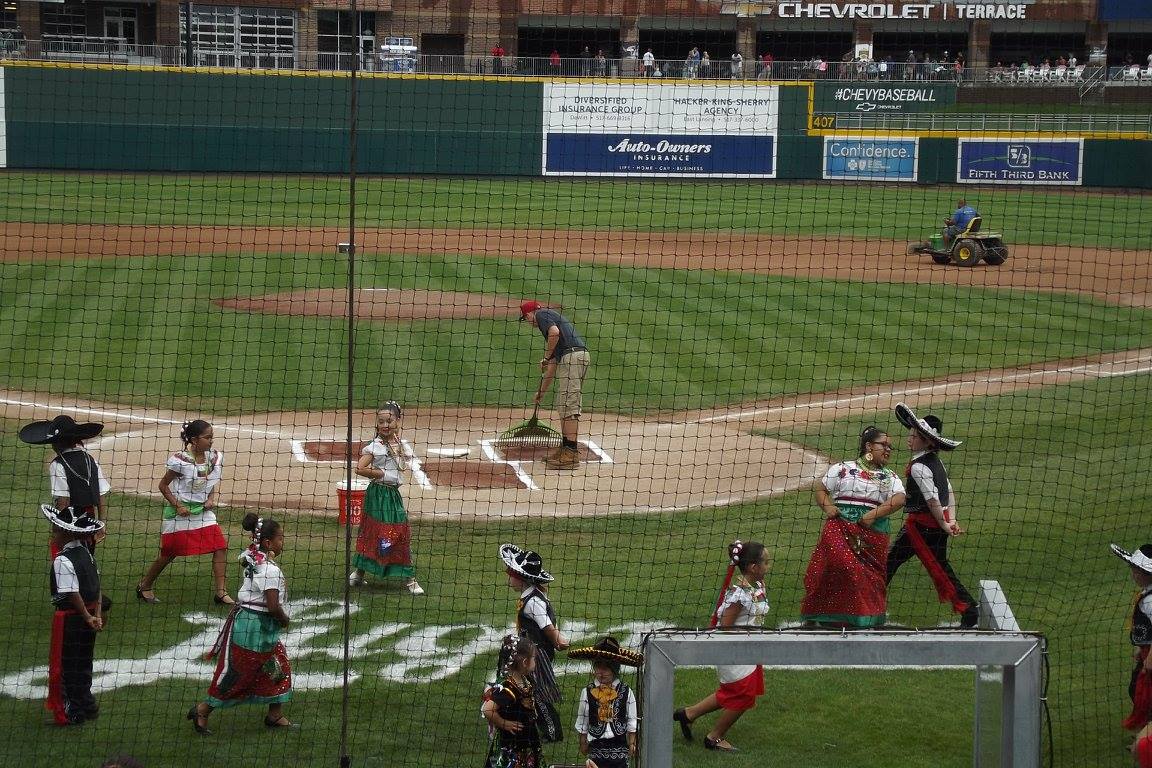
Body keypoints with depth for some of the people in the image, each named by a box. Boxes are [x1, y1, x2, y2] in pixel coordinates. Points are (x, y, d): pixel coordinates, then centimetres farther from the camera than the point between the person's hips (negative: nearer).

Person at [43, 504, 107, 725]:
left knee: (64, 664, 5)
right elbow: (97, 587, 6)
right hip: (89, 615, 8)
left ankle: (71, 713, 10)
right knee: (83, 661, 20)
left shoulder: (62, 561, -21)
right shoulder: (86, 554, 5)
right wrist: (96, 614, 3)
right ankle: (86, 705, 31)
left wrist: (87, 617, -15)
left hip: (70, 616, -8)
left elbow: (73, 594, -23)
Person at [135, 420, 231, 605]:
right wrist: (177, 506, -15)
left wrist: (211, 498, -1)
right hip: (180, 511, -5)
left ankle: (221, 592, -2)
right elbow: (163, 485, -8)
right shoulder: (180, 460, -18)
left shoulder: (215, 458, -1)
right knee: (169, 553, 5)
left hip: (203, 510, 5)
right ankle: (144, 586, 26)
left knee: (220, 547, -7)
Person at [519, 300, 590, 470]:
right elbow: (552, 366, 33)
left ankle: (572, 454, -13)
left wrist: (546, 357, -5)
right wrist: (541, 391, 37)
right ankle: (566, 449, 22)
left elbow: (554, 332, -18)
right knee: (563, 405, 17)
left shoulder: (541, 314, 6)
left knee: (569, 405, -10)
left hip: (572, 355, -9)